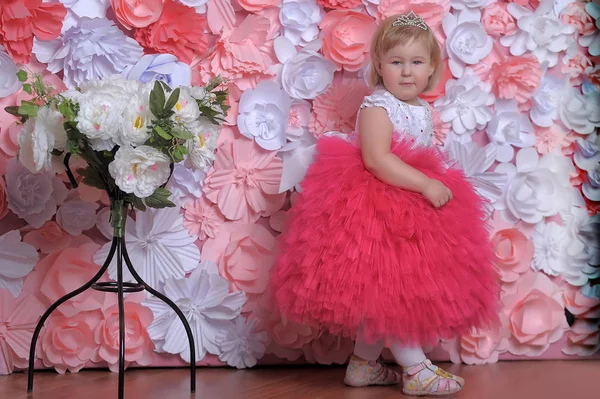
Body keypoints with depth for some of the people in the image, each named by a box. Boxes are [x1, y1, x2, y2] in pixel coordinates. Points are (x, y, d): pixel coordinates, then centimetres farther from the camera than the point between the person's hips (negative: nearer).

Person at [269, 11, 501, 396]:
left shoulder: (423, 111, 12)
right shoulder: (376, 107, -14)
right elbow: (376, 159, -28)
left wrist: (440, 187, 4)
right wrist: (425, 185, -30)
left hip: (414, 211, 9)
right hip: (376, 209, -9)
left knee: (381, 294, 14)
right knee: (393, 289, -4)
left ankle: (364, 364, 26)